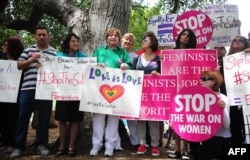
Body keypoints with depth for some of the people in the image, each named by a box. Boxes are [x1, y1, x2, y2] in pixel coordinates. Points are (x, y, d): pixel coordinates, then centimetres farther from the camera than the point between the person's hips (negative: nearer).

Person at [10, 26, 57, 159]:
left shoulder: (55, 52, 9)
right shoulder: (28, 50, 13)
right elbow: (19, 65, 7)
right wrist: (31, 60, -9)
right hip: (28, 88, 1)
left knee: (44, 118, 6)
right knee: (23, 117, 3)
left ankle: (42, 144, 19)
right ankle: (18, 146, 12)